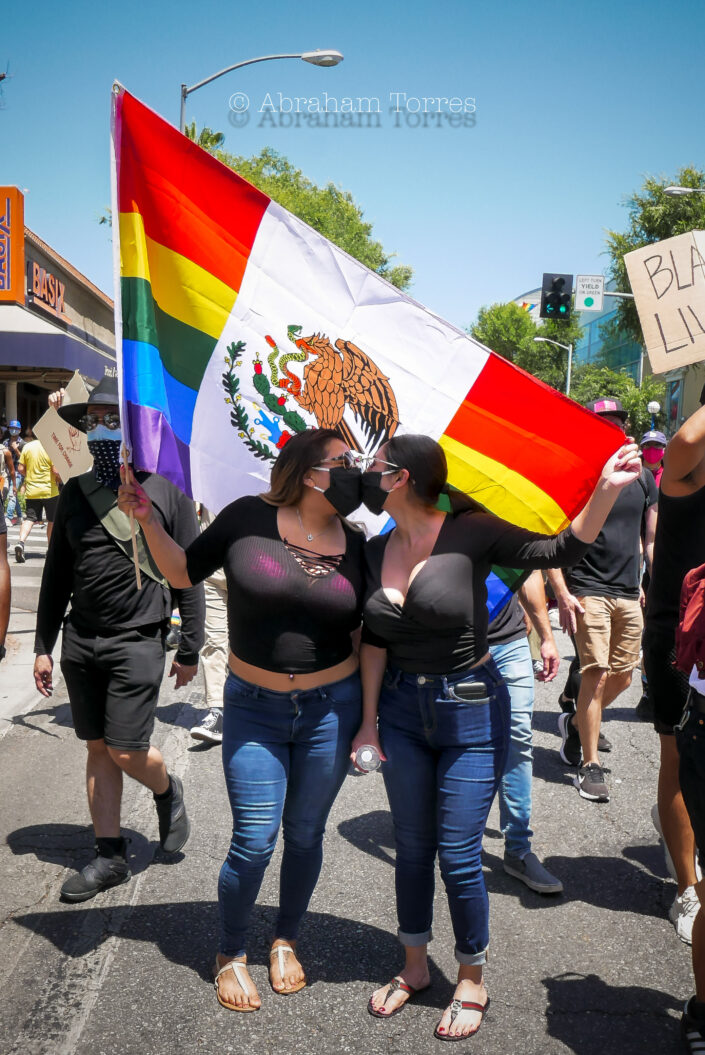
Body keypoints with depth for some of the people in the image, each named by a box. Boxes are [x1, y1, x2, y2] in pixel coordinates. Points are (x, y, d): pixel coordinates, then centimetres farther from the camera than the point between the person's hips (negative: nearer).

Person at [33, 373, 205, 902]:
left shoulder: (167, 492, -5)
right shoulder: (76, 492, 7)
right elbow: (57, 574, 12)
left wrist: (190, 649, -2)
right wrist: (43, 646, 11)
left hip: (137, 641, -4)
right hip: (80, 641, 5)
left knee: (127, 751, -6)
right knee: (98, 749, 10)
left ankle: (168, 792, 27)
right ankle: (110, 856, 22)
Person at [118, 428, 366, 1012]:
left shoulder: (354, 542, 1)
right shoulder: (249, 518, -8)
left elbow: (373, 625, 8)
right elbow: (184, 572, 2)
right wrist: (148, 519, -11)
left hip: (331, 707, 2)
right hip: (253, 706, -2)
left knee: (305, 834, 13)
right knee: (254, 842, -1)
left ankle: (286, 941, 38)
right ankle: (231, 954, 26)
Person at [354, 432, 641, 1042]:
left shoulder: (470, 534, -14)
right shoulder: (376, 552, 2)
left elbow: (559, 550, -17)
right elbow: (374, 641, 6)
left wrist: (606, 490, -30)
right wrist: (369, 720, 5)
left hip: (470, 712, -5)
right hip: (402, 711, 5)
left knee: (458, 854, 2)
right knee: (412, 847, 15)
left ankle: (472, 983, 25)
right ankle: (415, 968, 34)